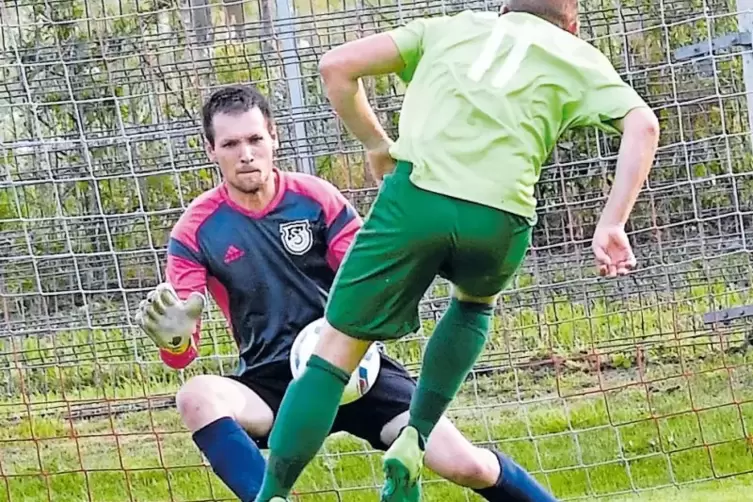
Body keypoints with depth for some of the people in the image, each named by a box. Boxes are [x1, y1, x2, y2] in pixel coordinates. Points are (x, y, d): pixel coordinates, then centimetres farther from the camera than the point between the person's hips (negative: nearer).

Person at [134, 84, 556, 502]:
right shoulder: (197, 230, -3)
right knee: (196, 397, -34)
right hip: (271, 383, 0)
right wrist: (173, 338, -29)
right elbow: (182, 356, -5)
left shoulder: (316, 197, -3)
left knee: (464, 466, -16)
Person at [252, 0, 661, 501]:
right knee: (476, 301, 34)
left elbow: (337, 65, 18)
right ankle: (414, 443, 17)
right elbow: (642, 124, 8)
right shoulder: (578, 57, 26)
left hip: (415, 196, 0)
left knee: (338, 348, 9)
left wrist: (378, 145, 27)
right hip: (499, 219, 0)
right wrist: (612, 225, 3)